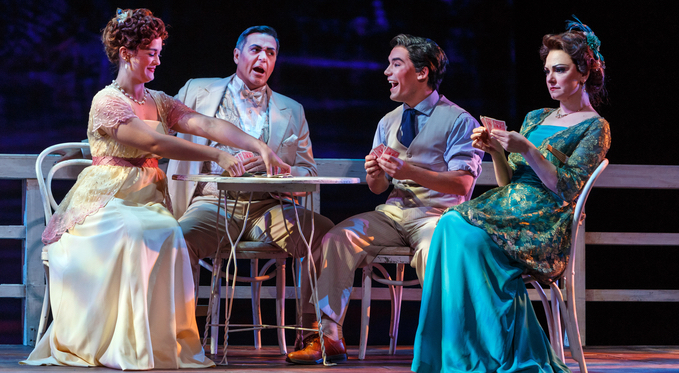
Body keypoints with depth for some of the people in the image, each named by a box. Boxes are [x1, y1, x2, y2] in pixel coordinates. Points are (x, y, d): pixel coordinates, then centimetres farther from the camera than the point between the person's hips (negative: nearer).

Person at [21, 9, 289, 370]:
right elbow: (154, 143, -19)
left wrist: (259, 146, -13)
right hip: (105, 203, -6)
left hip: (147, 202, 6)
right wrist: (217, 156, -24)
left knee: (168, 234, -28)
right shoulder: (107, 102, -6)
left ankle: (161, 343, -24)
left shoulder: (159, 102, 17)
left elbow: (207, 124, 2)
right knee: (134, 234, -36)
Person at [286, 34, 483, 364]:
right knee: (337, 238, -19)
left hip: (436, 214, -5)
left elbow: (463, 184, -11)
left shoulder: (458, 120, -1)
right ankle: (328, 336, -21)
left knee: (432, 249, -39)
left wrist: (409, 171, -23)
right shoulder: (388, 123, 19)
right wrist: (374, 173, -6)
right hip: (393, 211, 5)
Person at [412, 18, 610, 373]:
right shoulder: (535, 118, 23)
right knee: (451, 223, -26)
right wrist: (496, 151, 0)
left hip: (544, 225, -6)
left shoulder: (594, 128, 3)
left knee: (467, 235, -31)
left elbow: (567, 188, -9)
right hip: (509, 209, 6)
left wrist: (527, 150, -17)